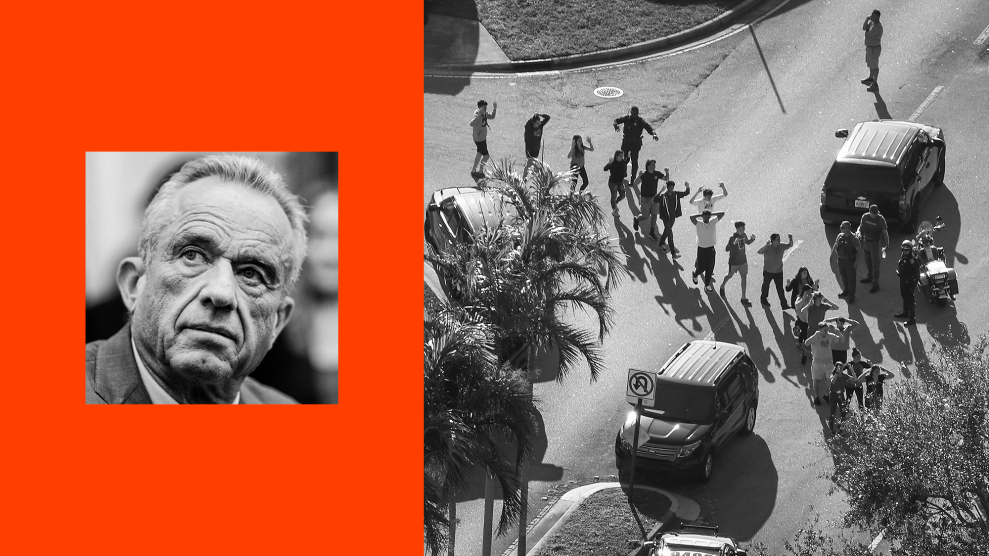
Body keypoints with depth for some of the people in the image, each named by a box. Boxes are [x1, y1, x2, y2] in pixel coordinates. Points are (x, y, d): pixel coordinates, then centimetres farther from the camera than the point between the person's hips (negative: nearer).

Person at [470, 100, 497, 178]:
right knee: (486, 155, 1)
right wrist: (479, 115, -58)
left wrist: (494, 109, 0)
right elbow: (471, 124, -47)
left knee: (480, 153, 25)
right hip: (479, 138, -10)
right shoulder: (477, 115, -29)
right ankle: (480, 172, 18)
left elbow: (492, 117, 17)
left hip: (483, 137, 10)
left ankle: (473, 170, 40)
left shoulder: (485, 113, -2)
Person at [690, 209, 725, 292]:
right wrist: (700, 215, -19)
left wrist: (712, 214, -6)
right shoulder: (698, 224, -15)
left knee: (710, 269, 9)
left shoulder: (713, 222, -4)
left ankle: (707, 285, 25)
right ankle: (694, 274, 43)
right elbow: (691, 217, -33)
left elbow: (722, 213, -5)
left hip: (711, 248, 3)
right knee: (701, 268, 8)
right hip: (702, 249, -3)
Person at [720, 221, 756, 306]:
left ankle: (743, 298, 11)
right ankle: (722, 287, 49)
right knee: (730, 275, 17)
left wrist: (752, 238, -6)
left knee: (744, 277, 4)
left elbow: (747, 242, 16)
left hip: (743, 261, 5)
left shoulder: (743, 235, -4)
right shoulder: (732, 238, -24)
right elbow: (726, 249, -29)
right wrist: (734, 243, -46)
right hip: (734, 262, -5)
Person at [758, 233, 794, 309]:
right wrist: (766, 245, -53)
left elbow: (790, 245, 5)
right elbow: (759, 252, -37)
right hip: (768, 271, -3)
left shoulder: (781, 246, -8)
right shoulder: (768, 248, -23)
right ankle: (763, 298, 47)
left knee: (780, 289, 2)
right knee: (766, 285, 21)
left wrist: (791, 239, -17)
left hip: (778, 271, 3)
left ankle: (784, 305, 5)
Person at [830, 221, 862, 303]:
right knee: (843, 277, 21)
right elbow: (835, 247, 12)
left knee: (851, 278, 4)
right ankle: (845, 291, 41)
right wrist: (832, 256, 11)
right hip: (841, 260, 6)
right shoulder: (840, 236, -1)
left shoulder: (853, 238, -18)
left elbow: (859, 250, -15)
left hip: (850, 261, -6)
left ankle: (851, 295, 17)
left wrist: (856, 261, -19)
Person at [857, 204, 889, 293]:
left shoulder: (881, 219, -17)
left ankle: (875, 285, 4)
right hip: (866, 242, 5)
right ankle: (870, 277, 44)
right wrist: (859, 233, -11)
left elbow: (885, 232, -12)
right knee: (867, 261, 21)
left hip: (875, 243, -5)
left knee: (875, 264, -1)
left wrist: (886, 244, -15)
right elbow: (860, 226, 9)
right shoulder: (865, 217, -5)